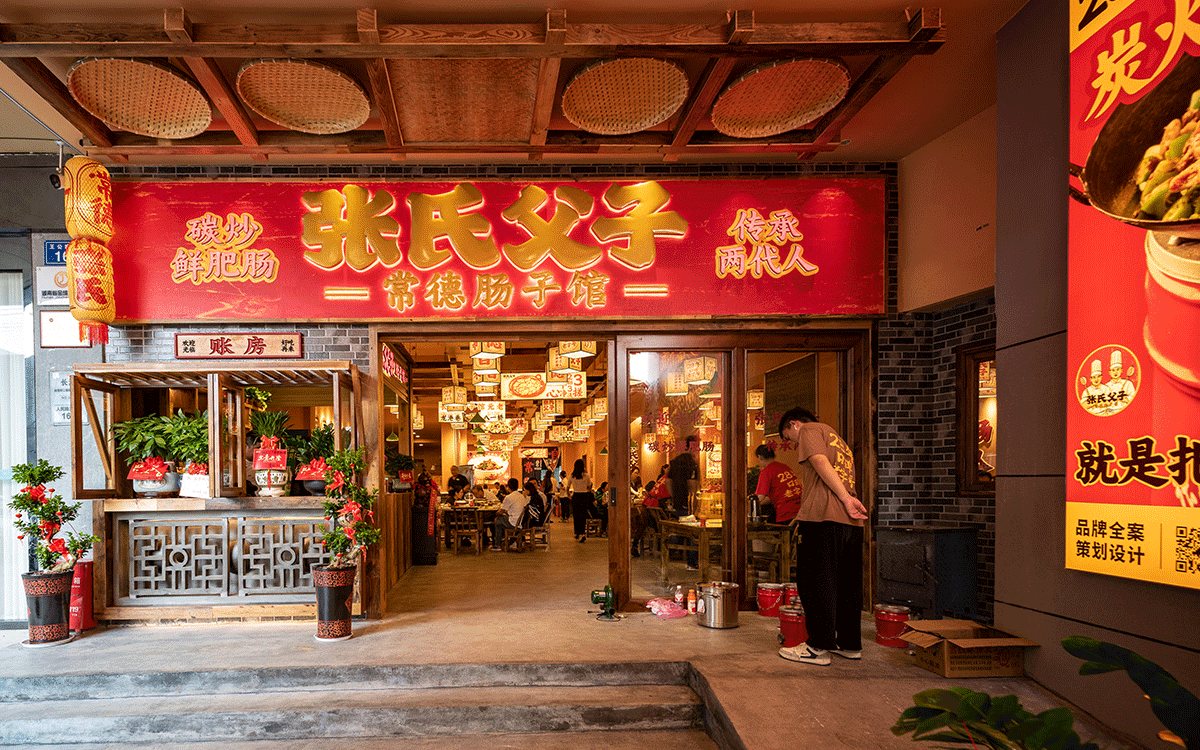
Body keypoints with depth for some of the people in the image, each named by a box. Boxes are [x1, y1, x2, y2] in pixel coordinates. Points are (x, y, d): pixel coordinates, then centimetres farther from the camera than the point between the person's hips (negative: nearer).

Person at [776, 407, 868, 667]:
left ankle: (818, 647, 1)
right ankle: (850, 643, 21)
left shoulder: (810, 430, 6)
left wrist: (845, 498, -17)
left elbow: (820, 462, -12)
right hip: (851, 521, 9)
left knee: (815, 582, -3)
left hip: (823, 517, -9)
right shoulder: (839, 440, 30)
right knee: (847, 584, 14)